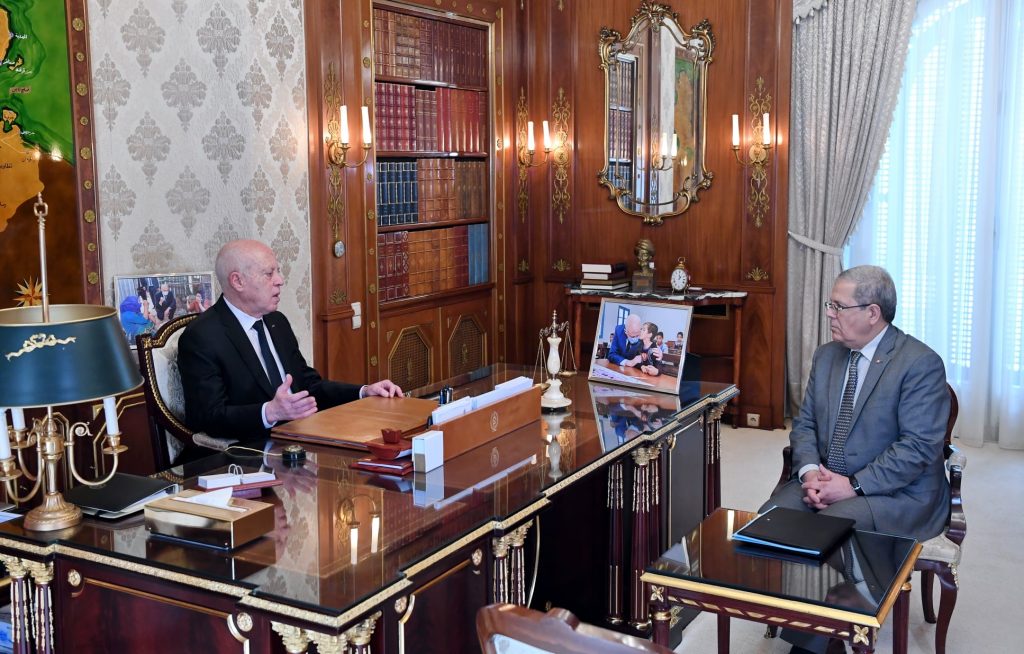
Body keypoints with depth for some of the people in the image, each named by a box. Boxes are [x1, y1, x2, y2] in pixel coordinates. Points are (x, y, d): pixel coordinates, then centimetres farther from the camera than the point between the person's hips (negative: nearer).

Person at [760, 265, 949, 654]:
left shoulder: (920, 363, -13)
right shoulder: (826, 356, 9)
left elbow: (919, 447, -18)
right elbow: (805, 424, 12)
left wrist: (853, 485, -22)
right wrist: (810, 471, -9)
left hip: (896, 493, -6)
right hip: (825, 481, 7)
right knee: (770, 517, -19)